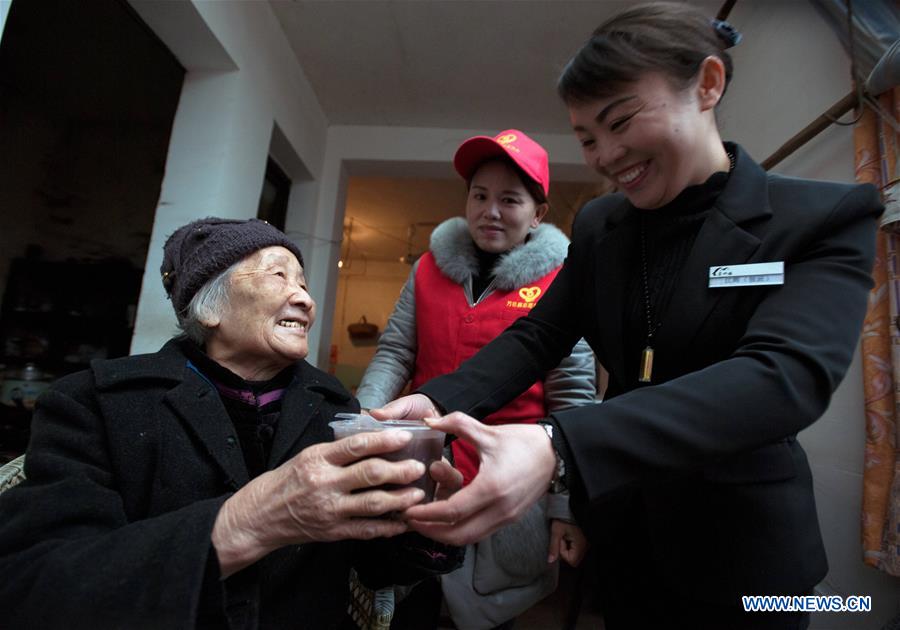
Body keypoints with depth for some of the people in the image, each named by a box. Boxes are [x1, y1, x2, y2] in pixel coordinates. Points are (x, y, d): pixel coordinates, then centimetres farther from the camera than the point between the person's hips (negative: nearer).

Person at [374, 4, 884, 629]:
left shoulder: (827, 217, -14)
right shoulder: (597, 224, -1)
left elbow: (786, 374, -30)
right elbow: (538, 335, -5)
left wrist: (560, 447, -44)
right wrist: (435, 400, -23)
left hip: (739, 540, -3)